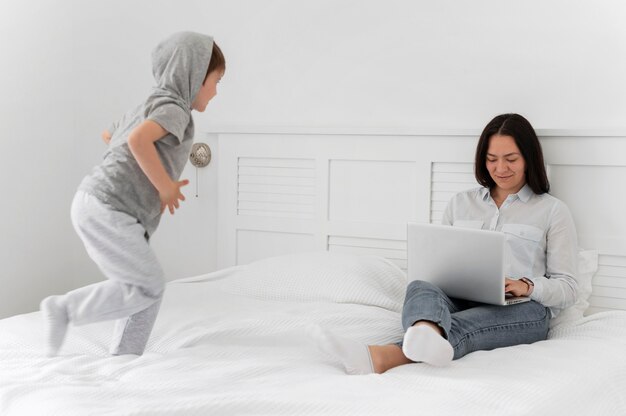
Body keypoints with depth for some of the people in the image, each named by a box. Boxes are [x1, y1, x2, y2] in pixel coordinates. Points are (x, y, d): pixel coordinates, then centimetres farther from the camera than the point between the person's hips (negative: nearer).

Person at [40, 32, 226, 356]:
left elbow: (108, 134, 39)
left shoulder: (146, 108, 22)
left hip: (93, 205, 10)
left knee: (148, 290, 11)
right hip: (107, 210, -10)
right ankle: (65, 308, -1)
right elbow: (138, 140, -28)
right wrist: (165, 186, -16)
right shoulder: (174, 109, -8)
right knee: (147, 287, -6)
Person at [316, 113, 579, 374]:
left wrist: (527, 286, -13)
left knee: (461, 325, -39)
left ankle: (379, 357, -70)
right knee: (421, 288, -34)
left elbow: (568, 289, 8)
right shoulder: (460, 203, 24)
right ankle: (427, 335, -73)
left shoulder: (553, 211, 12)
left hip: (521, 308, -3)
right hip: (460, 301, 3)